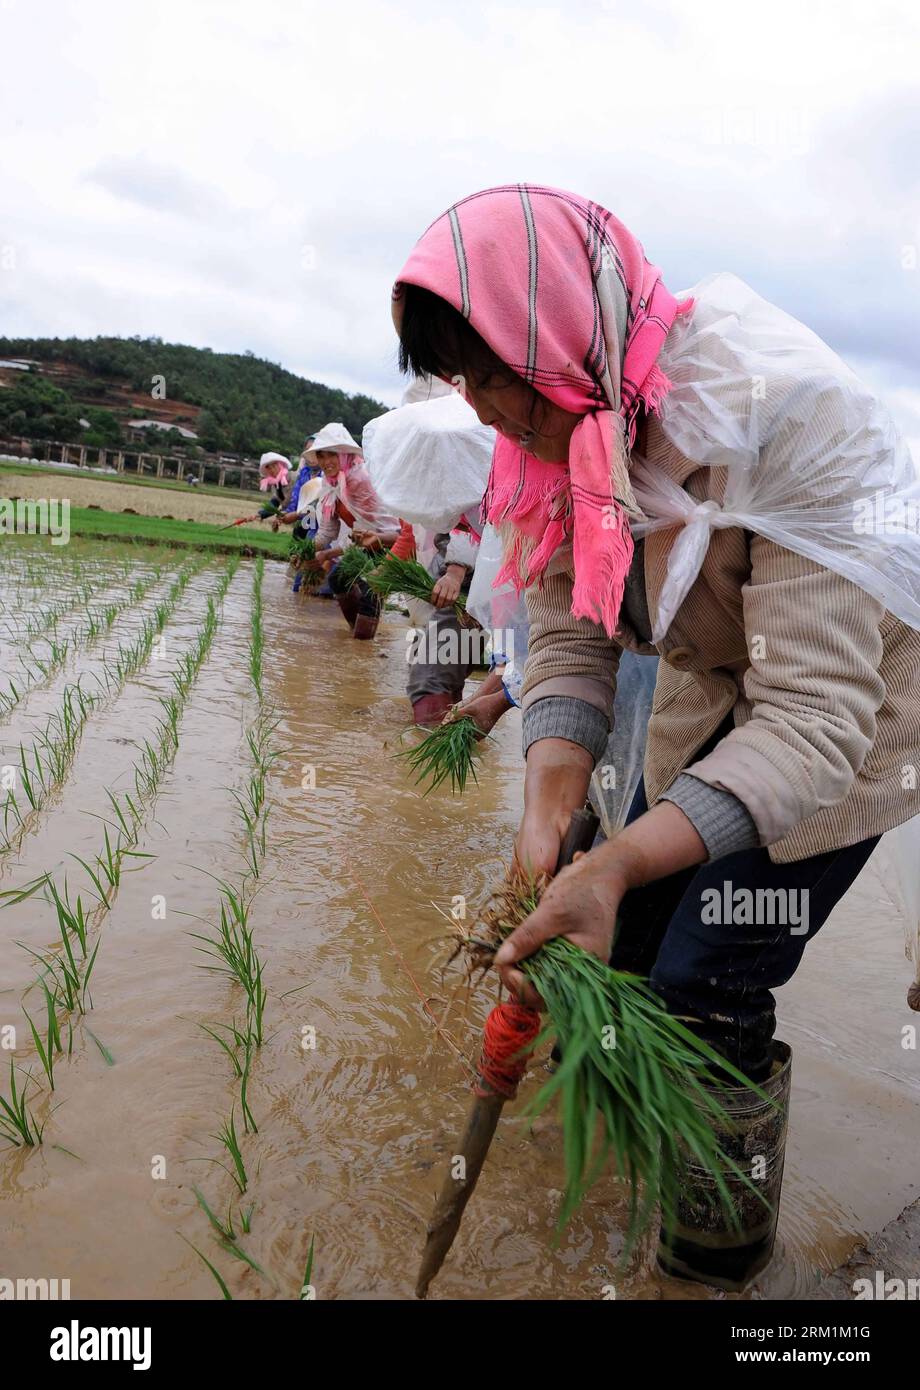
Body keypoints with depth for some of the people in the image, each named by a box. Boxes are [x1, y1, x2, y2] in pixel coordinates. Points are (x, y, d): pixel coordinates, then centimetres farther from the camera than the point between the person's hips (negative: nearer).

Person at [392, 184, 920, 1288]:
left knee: (706, 985, -7)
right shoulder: (572, 423, -12)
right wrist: (548, 808, -30)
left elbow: (817, 713, -38)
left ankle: (727, 1240, 23)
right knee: (629, 937, 12)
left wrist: (614, 863, -49)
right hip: (709, 692, 7)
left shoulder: (780, 417, -34)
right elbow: (568, 639, -12)